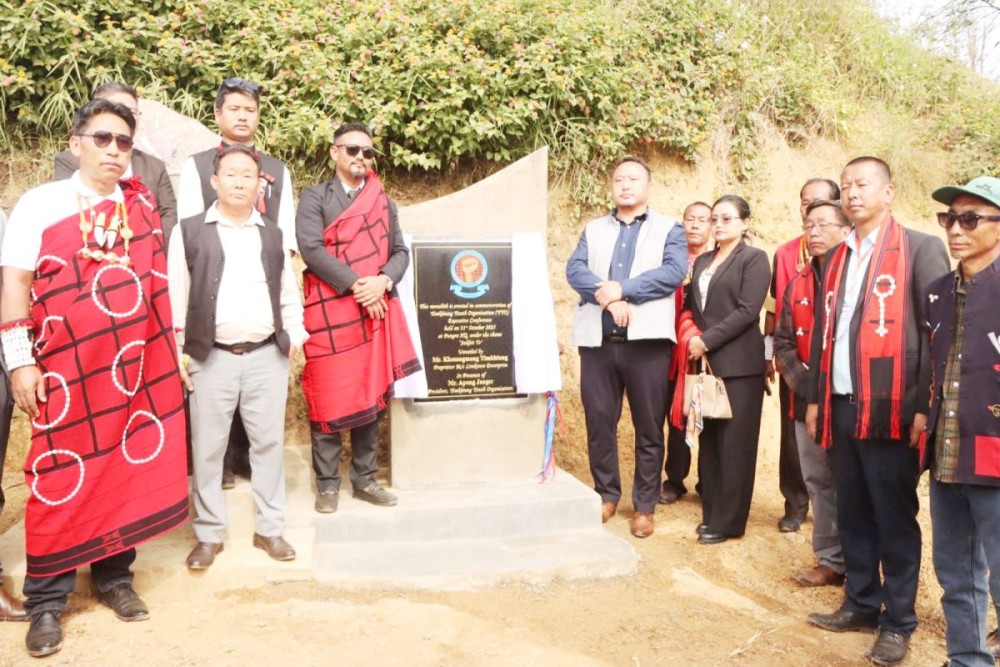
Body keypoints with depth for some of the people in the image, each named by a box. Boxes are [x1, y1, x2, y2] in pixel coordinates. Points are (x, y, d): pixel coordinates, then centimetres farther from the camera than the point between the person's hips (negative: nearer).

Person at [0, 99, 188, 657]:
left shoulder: (141, 205, 10)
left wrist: (172, 344, 11)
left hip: (136, 366, 3)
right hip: (67, 371, -3)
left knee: (127, 470, 9)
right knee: (61, 480, 3)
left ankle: (114, 578, 25)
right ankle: (46, 602, 15)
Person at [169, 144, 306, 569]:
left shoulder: (273, 236, 12)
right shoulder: (190, 231, 2)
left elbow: (289, 296, 17)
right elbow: (175, 297, 1)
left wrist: (294, 336, 6)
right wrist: (176, 351, -3)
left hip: (267, 356, 3)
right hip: (211, 357, -2)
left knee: (269, 442, 7)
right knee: (207, 448, 5)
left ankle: (270, 529, 20)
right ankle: (209, 534, 20)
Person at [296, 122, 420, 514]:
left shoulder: (383, 202, 16)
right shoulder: (314, 198, 2)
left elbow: (400, 251, 10)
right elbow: (311, 249, -11)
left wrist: (383, 281, -10)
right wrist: (356, 286, -16)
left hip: (375, 311, 4)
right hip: (330, 314, -4)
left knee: (372, 397, 8)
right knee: (328, 399, 0)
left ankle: (365, 479, 18)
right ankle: (327, 484, 11)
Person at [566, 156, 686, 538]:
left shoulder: (669, 229, 9)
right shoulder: (593, 229, 17)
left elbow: (674, 272, -9)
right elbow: (574, 269, 0)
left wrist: (621, 288, -17)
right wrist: (606, 297, -18)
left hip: (646, 339, -2)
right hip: (597, 340, 3)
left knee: (649, 427, 4)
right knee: (599, 422, 8)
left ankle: (644, 506, 16)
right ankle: (606, 495, 24)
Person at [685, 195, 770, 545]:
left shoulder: (754, 258, -2)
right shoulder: (702, 261, 17)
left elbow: (747, 311, -13)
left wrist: (707, 340, -15)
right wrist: (692, 340, -1)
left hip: (738, 364, -6)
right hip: (706, 362, 6)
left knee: (734, 443, -1)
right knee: (708, 441, 10)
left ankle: (727, 521, 8)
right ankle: (711, 513, 20)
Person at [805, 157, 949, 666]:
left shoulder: (921, 248, -1)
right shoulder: (837, 258, 16)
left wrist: (926, 406, -12)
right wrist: (815, 398, 13)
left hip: (890, 408, -5)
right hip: (841, 406, 6)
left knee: (894, 519, 4)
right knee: (852, 514, 13)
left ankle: (898, 622, 16)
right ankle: (861, 604, 27)